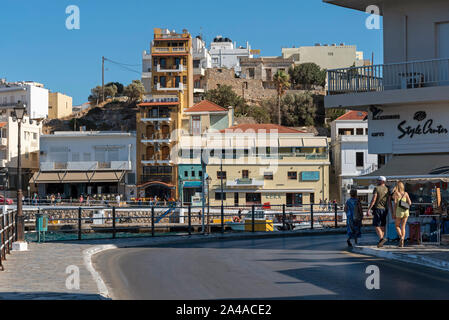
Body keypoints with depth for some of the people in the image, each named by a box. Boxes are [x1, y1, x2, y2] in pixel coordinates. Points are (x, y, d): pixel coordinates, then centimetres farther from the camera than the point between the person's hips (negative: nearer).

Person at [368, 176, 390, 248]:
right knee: (382, 226, 10)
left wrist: (369, 209, -12)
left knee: (376, 226, -4)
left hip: (377, 209, -5)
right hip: (384, 209, 5)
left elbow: (374, 199, -14)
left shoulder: (377, 188, -7)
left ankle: (382, 238, -25)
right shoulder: (387, 189, 7)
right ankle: (381, 243, 10)